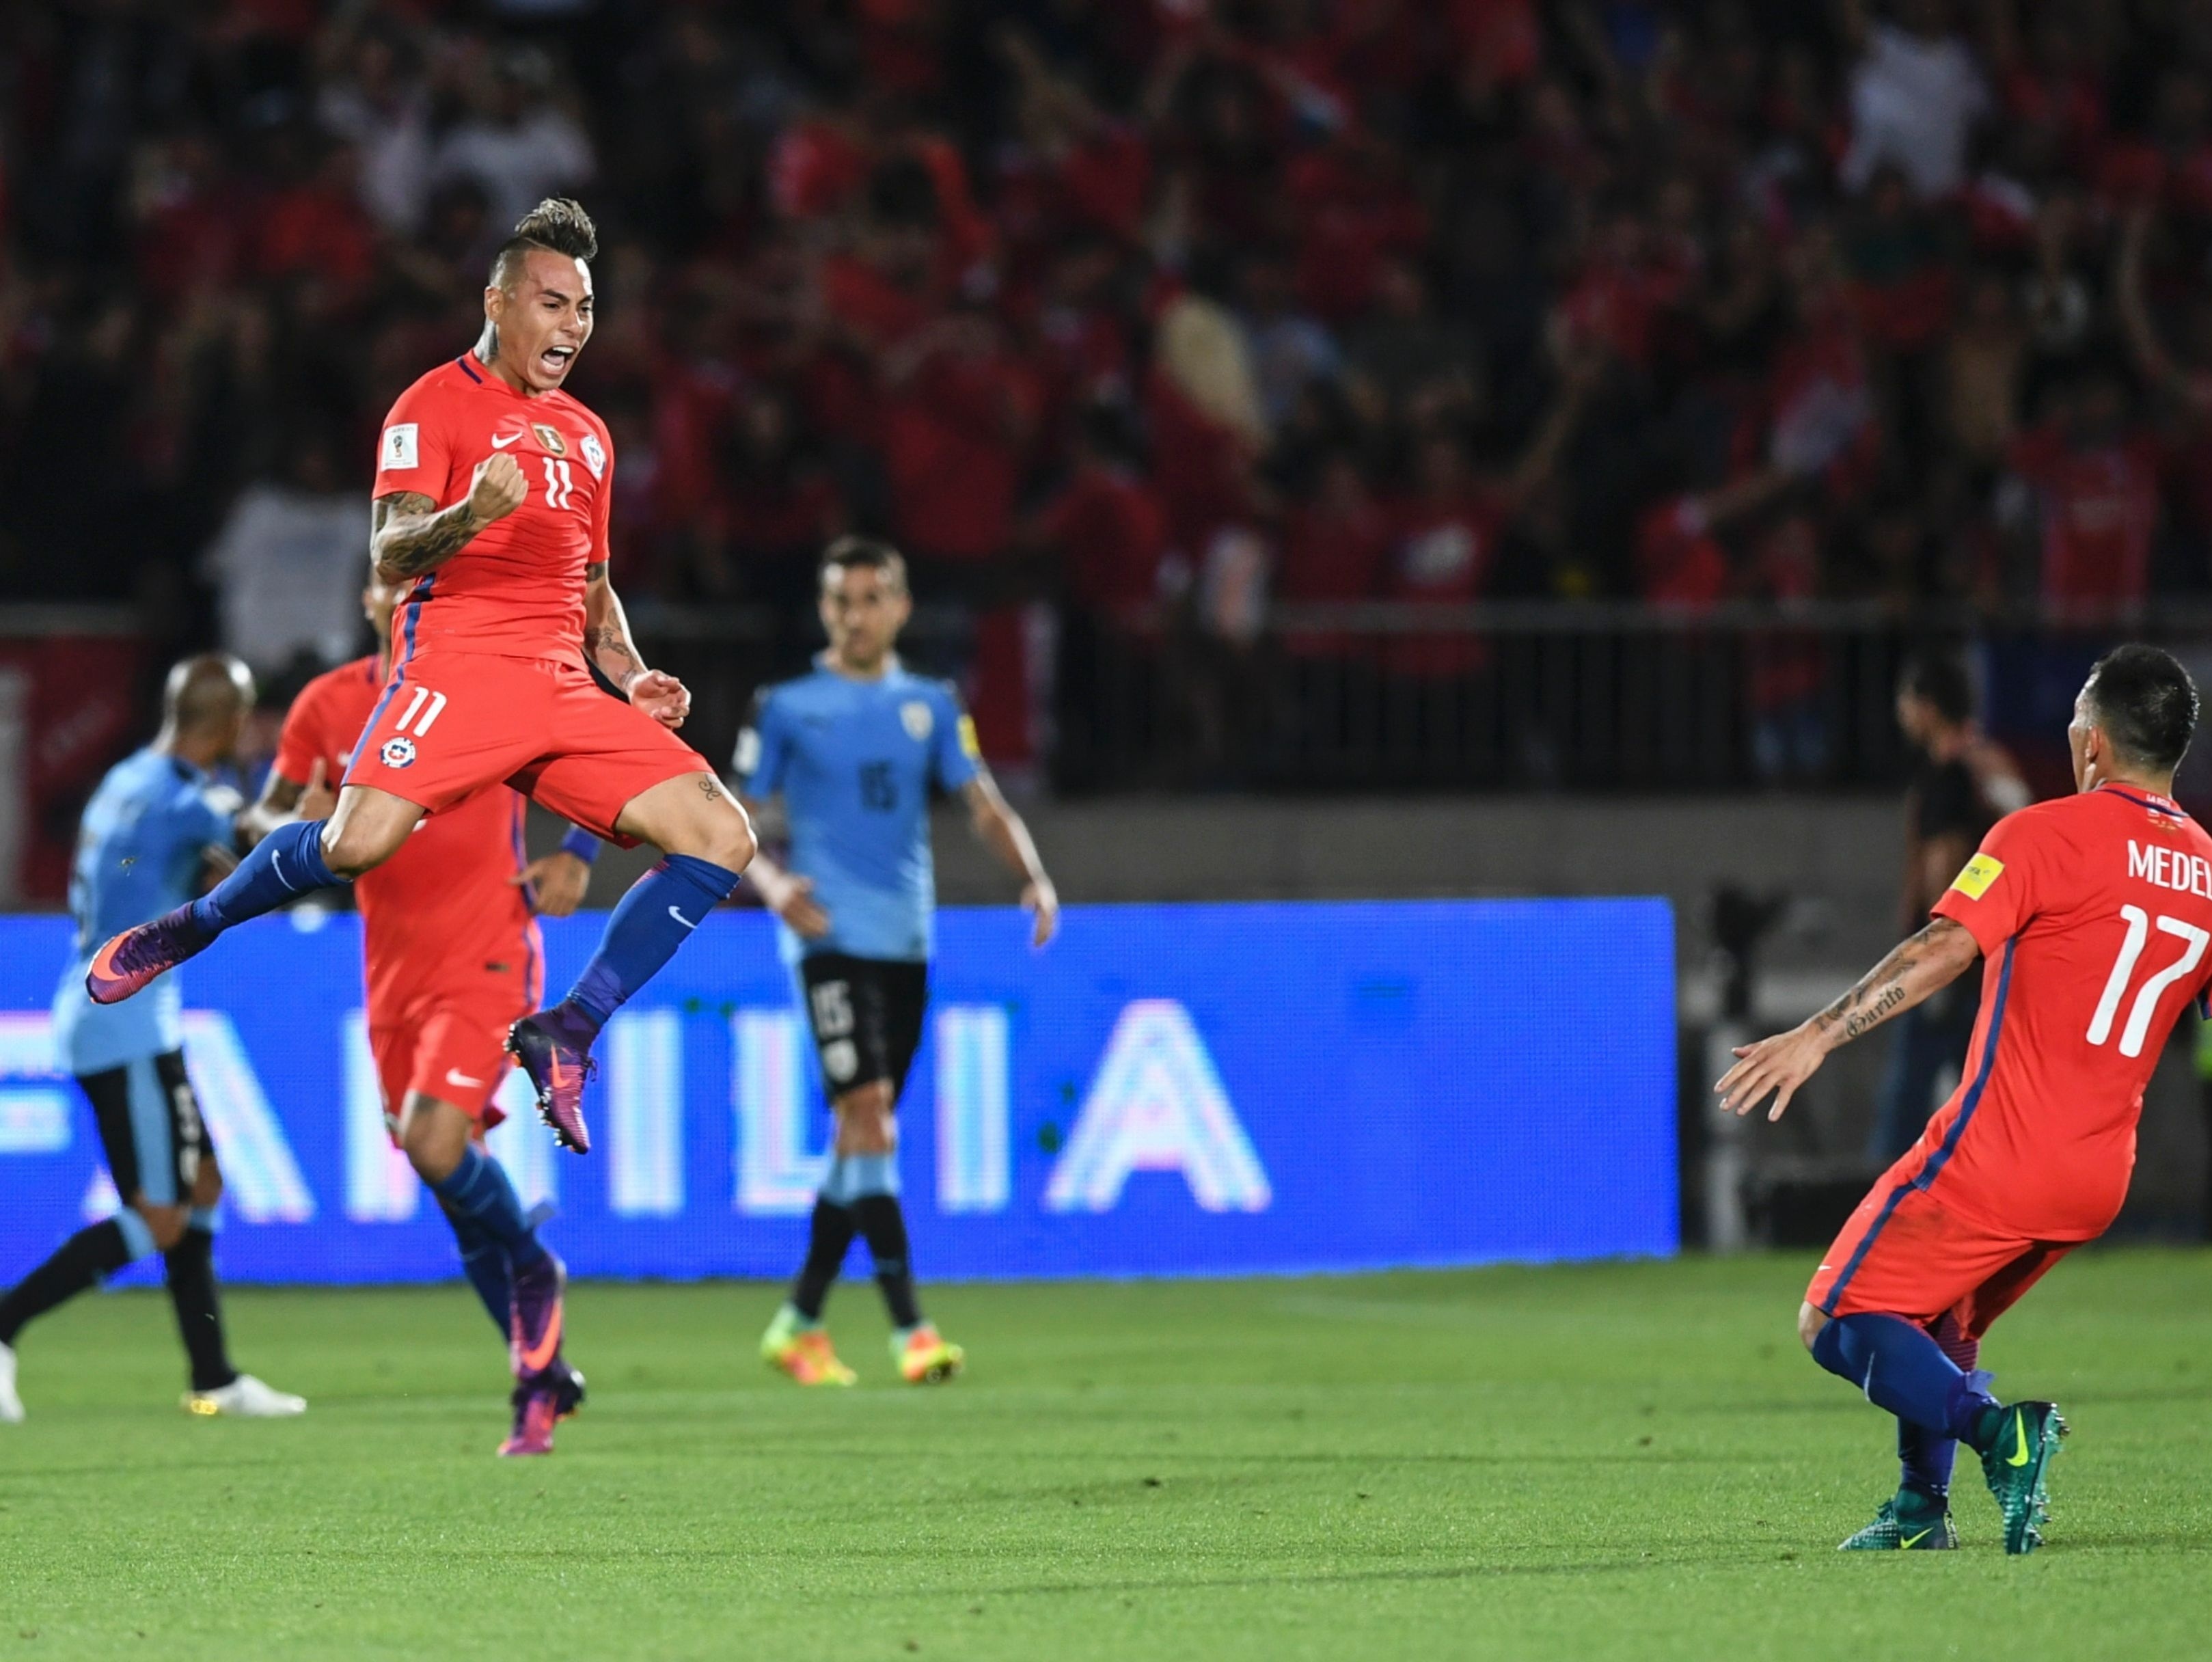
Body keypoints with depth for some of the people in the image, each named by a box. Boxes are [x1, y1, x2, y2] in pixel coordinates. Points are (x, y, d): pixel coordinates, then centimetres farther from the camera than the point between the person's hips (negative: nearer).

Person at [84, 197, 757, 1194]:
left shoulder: (587, 436, 24)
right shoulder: (436, 405, 3)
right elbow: (390, 555, -9)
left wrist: (631, 678, 15)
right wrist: (468, 514, -29)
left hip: (565, 689, 6)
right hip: (456, 665, -6)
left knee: (721, 838, -10)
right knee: (355, 844, -28)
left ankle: (566, 1035, -6)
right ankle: (182, 933, 2)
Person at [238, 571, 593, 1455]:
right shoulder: (328, 705, 4)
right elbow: (261, 817, 10)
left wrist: (577, 855, -10)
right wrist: (303, 826, -13)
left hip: (486, 960, -5)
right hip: (394, 975, 5)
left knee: (437, 1145, -24)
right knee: (451, 1179, 8)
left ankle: (530, 1266, 6)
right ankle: (543, 1376, 21)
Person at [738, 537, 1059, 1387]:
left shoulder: (932, 706, 12)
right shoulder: (787, 708, 3)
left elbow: (983, 803, 6)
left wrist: (1033, 876, -12)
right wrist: (773, 884, -15)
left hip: (907, 943, 5)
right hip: (832, 937, -5)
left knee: (860, 1136, 9)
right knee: (869, 1120, -17)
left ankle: (799, 1324, 21)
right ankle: (909, 1330, -21)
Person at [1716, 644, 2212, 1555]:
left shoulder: (2045, 834, -9)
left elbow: (1944, 950, -19)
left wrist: (1816, 1035, -22)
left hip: (1998, 1153, -7)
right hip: (2099, 1178, 7)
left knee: (1840, 1322, -1)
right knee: (1937, 1321, 28)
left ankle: (1995, 1429, -23)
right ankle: (1923, 1509, 19)